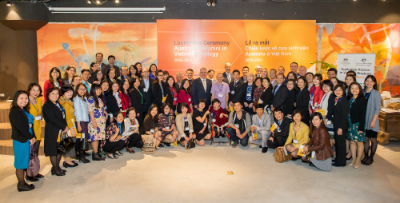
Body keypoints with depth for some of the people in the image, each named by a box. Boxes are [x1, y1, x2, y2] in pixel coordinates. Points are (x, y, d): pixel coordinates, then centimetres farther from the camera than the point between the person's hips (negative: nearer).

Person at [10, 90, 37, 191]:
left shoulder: (24, 111, 13)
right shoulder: (14, 112, -13)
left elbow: (30, 125, 11)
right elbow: (20, 127, -18)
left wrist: (33, 137, 0)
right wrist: (30, 137, -12)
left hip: (27, 140, 9)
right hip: (20, 141, -9)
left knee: (24, 163, 15)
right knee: (20, 163, 1)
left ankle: (22, 183, 25)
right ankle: (21, 185, 12)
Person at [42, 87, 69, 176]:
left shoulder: (58, 104, 14)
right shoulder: (47, 105, -12)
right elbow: (52, 119, -19)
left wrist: (65, 126, 1)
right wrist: (64, 127, -16)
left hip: (61, 130, 8)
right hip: (52, 131, -8)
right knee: (53, 150, 2)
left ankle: (57, 167, 27)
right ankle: (55, 169, 13)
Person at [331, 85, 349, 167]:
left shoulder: (344, 101, -13)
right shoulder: (335, 100, 11)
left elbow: (344, 116, -16)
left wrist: (341, 127, -18)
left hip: (342, 126, -8)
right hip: (336, 124, 8)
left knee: (341, 143, 0)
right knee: (337, 142, 14)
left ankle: (341, 162, 10)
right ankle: (337, 159, 25)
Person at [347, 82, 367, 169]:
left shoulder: (362, 100, -7)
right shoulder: (349, 99, 8)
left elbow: (362, 114, -11)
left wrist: (361, 127, -14)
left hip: (358, 123, -5)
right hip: (350, 123, 5)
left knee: (359, 142, 4)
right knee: (352, 141, 10)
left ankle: (358, 160, 16)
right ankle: (353, 159, 21)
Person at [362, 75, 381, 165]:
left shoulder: (376, 93, -7)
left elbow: (378, 109, -9)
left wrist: (373, 121, -14)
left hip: (372, 121, -4)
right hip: (364, 120, 4)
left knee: (372, 139, 5)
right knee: (365, 139, 9)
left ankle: (371, 158, 15)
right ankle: (366, 156, 19)